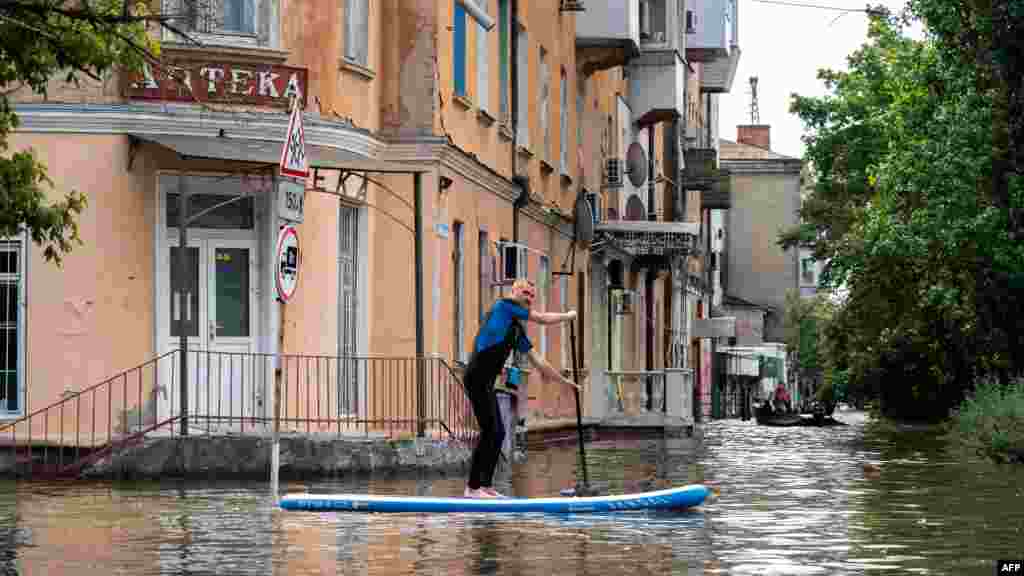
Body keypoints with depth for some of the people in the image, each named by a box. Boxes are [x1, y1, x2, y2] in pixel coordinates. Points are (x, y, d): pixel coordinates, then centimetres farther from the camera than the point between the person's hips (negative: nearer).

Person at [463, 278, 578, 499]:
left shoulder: (518, 330, 22)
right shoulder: (503, 305, -3)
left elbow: (537, 361, 29)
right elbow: (543, 319, -4)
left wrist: (564, 381, 32)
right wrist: (569, 315, 13)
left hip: (486, 382, 10)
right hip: (478, 378, -9)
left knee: (498, 433, 10)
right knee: (489, 431, -10)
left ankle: (486, 485, 15)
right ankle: (472, 487, -8)